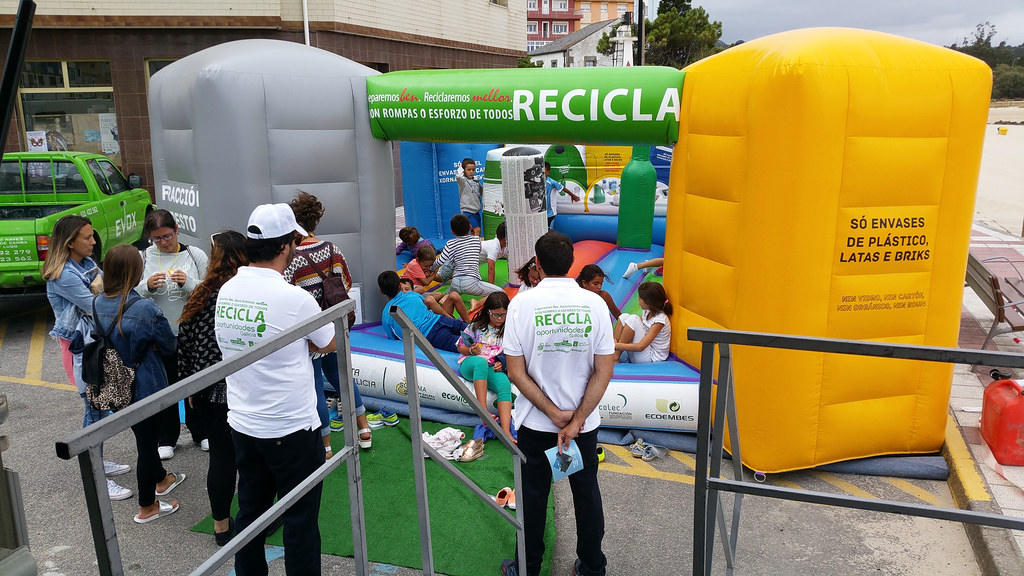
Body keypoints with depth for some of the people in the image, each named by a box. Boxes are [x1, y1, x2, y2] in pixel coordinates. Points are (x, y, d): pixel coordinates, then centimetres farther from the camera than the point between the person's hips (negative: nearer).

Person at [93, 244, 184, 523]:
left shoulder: (98, 304, -6)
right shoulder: (146, 309, -25)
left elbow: (102, 339, 10)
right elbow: (169, 345, -12)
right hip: (145, 388, -7)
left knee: (144, 435, 26)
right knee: (147, 441, 9)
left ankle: (161, 479, 48)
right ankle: (147, 507, 24)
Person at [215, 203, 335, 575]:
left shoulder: (225, 292, -1)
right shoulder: (295, 298, -21)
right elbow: (331, 344, -4)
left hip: (243, 426, 7)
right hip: (291, 430, -6)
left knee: (250, 513, 19)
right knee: (301, 521, 7)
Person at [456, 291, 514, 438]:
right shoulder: (476, 326, 6)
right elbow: (461, 347, 10)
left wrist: (502, 364, -5)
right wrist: (471, 350, -12)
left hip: (492, 369, 2)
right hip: (470, 365, -1)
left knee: (505, 384, -33)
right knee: (481, 362, -40)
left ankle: (506, 431, -45)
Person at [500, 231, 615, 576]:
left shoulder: (522, 304, -14)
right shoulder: (594, 303, -10)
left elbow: (516, 373, -13)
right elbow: (604, 372, -11)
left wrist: (555, 414, -10)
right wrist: (576, 421, -9)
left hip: (535, 422, -1)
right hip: (585, 421, 1)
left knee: (533, 496, 15)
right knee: (587, 494, 18)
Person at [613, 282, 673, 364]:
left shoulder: (660, 320, -21)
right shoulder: (647, 312, 4)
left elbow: (640, 346, -27)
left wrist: (616, 346, -26)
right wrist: (615, 342, -9)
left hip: (651, 358, -8)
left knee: (632, 319, -24)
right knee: (624, 317, -6)